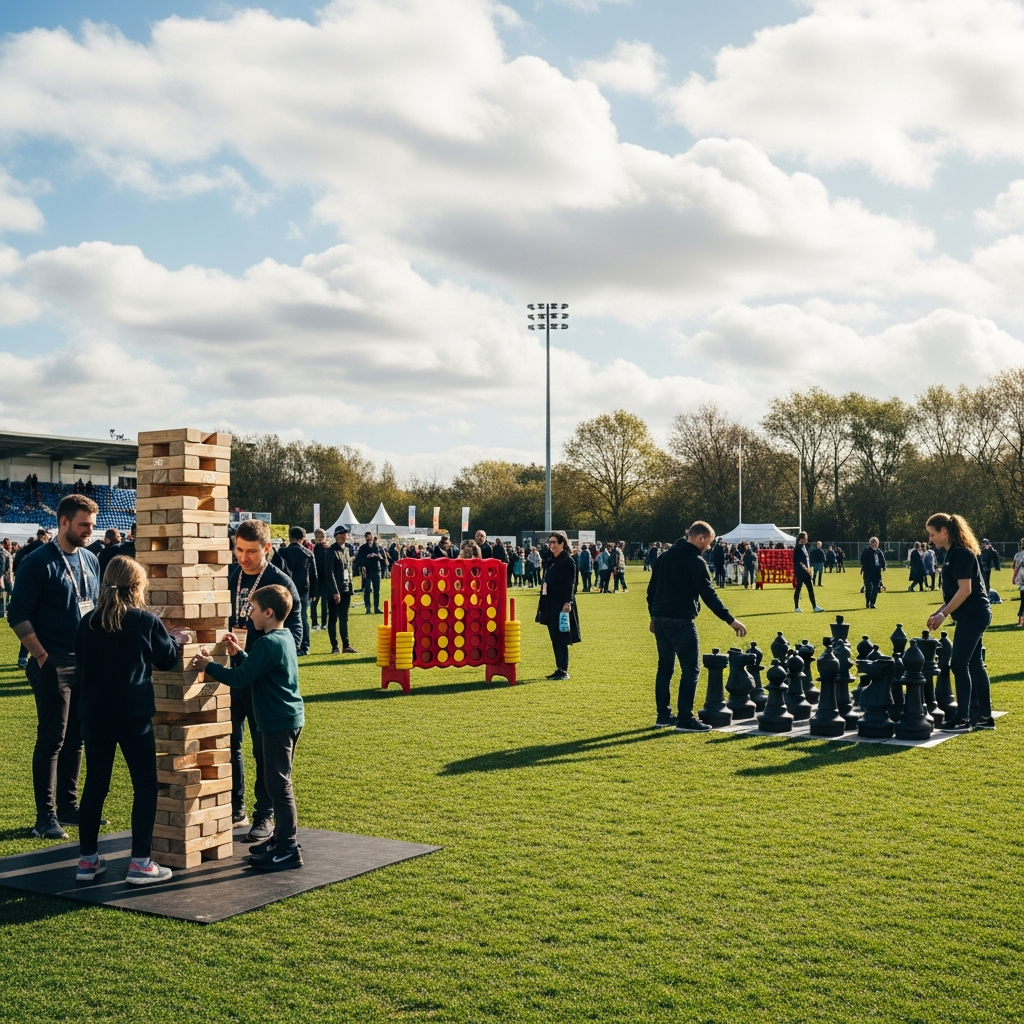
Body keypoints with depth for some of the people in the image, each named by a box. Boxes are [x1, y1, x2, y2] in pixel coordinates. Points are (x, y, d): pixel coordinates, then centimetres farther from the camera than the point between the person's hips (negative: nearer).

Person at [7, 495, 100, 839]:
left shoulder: (90, 561, 11)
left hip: (87, 665, 7)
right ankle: (45, 817, 5)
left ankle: (69, 806, 22)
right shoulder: (40, 562, -10)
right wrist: (42, 656, -13)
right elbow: (18, 615, -12)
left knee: (75, 739, 12)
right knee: (52, 740, -2)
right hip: (54, 666, -6)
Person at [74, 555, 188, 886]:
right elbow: (167, 660, 6)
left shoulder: (87, 622, 2)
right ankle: (140, 862, 3)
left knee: (95, 784, 14)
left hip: (94, 716, 4)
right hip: (133, 716, -4)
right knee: (145, 786, 5)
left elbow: (80, 667, 12)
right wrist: (177, 639, 25)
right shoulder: (147, 621, -8)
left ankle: (87, 859, 19)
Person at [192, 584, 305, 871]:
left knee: (279, 785, -5)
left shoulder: (268, 643, -18)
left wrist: (209, 666, -9)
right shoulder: (284, 638, 11)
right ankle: (283, 838, 28)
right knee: (280, 782, 19)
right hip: (289, 718, 10)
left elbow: (241, 679, -19)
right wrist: (238, 653, 10)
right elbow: (255, 669, 20)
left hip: (278, 723, -10)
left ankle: (288, 850, -1)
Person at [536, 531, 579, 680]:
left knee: (560, 638, -6)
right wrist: (542, 604, 18)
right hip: (550, 605, 8)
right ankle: (559, 669, 17)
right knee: (554, 638, 10)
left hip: (561, 605, -8)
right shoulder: (551, 561, 15)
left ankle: (563, 671, 0)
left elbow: (571, 584, -15)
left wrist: (568, 602, -24)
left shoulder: (568, 561, -9)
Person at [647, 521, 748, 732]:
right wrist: (731, 620, -12)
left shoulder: (664, 557, 14)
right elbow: (709, 595, -14)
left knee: (665, 667, 15)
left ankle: (663, 716, 18)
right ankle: (685, 719, -4)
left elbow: (651, 589, 17)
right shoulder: (696, 561, -9)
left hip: (660, 619, 8)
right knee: (690, 669, -2)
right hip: (681, 621, -8)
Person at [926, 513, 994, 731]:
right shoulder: (953, 553, 13)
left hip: (973, 615, -10)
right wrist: (938, 612, 12)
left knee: (959, 664, -8)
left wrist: (943, 614, -19)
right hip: (974, 615, 10)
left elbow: (965, 589, -22)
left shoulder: (960, 553, -17)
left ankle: (963, 719, -3)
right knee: (974, 664, 13)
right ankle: (984, 717, 18)